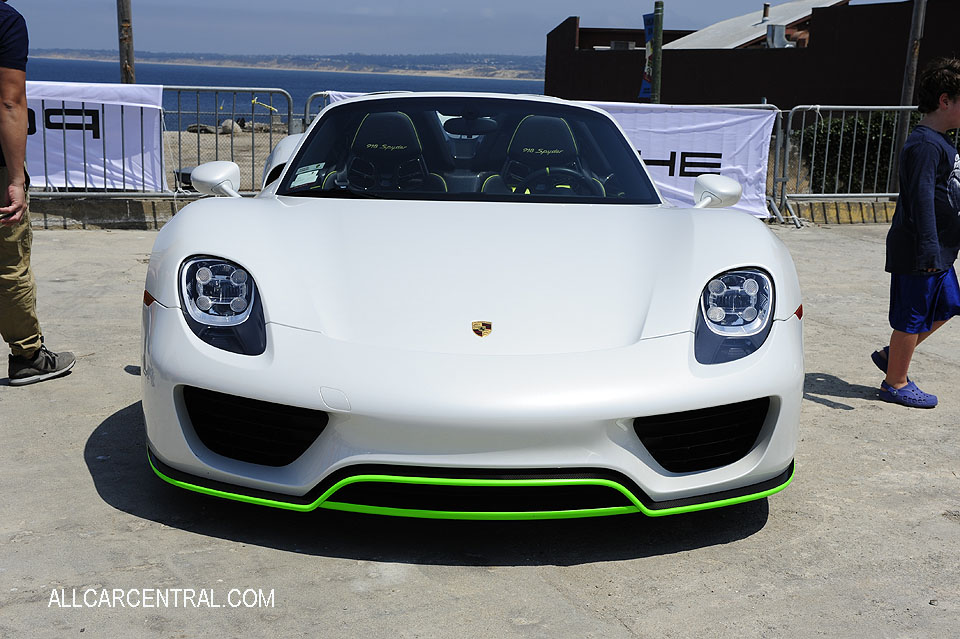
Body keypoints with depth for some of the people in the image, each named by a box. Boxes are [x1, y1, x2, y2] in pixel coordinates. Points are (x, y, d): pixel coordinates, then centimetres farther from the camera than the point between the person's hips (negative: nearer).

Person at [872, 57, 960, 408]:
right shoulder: (924, 145, -18)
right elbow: (921, 199, -24)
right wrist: (929, 250, -27)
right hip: (918, 253, -10)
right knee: (911, 318, 0)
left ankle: (891, 355, 28)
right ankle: (895, 383, 14)